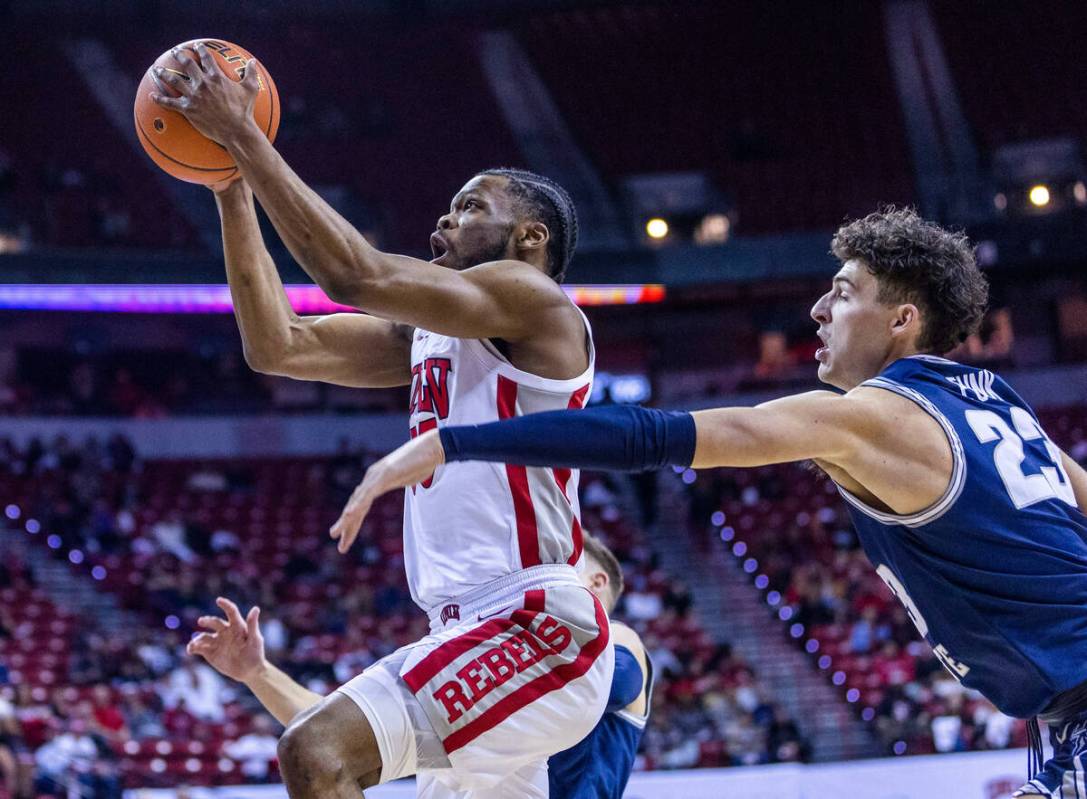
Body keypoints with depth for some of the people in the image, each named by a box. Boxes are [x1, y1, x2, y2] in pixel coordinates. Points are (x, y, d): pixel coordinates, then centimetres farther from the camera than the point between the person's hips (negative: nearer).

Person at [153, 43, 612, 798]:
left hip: (540, 630, -10)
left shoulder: (534, 300, -7)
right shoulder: (426, 334, 19)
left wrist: (245, 135, -14)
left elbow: (355, 274, -19)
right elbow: (277, 346, 13)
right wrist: (233, 190, 8)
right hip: (477, 635, 10)